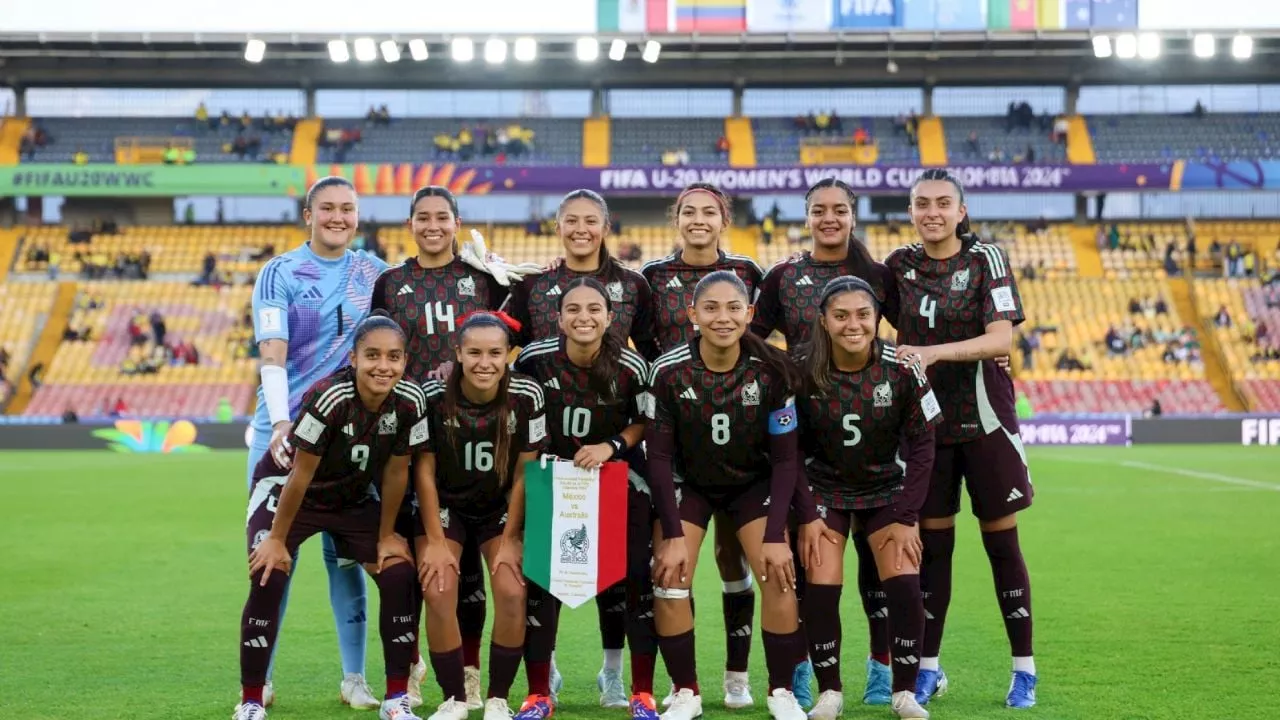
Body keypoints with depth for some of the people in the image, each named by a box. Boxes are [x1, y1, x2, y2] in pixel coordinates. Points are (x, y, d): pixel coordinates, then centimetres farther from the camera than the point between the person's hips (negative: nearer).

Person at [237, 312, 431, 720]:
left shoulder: (411, 402, -21)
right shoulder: (328, 398, -34)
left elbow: (395, 472, -8)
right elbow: (301, 475, -25)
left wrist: (386, 536, -1)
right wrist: (277, 539, -17)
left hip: (355, 497, 4)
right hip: (286, 487, -4)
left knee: (400, 575, -9)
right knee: (269, 576, -21)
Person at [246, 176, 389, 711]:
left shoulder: (374, 272, 8)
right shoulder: (279, 274, -3)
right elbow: (272, 352, -15)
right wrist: (280, 421, -29)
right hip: (283, 429, -2)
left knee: (345, 552, 4)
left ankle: (354, 677, 11)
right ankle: (259, 677, 10)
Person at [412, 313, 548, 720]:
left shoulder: (526, 396, -18)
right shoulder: (434, 395, -20)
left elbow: (524, 474, -10)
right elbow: (424, 471, -12)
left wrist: (510, 540, -10)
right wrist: (436, 541, -13)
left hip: (501, 508, 1)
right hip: (445, 506, 0)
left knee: (512, 592, -18)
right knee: (438, 592, -19)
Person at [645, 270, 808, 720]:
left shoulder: (772, 371, -21)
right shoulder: (668, 372, -23)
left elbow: (785, 458, -13)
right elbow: (658, 455, -15)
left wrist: (776, 534, -18)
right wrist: (673, 534, -19)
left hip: (754, 482, 0)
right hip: (687, 482, 0)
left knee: (779, 577, -15)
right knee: (669, 579, -14)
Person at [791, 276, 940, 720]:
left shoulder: (901, 370, -17)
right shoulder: (802, 372, -18)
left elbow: (922, 446, -9)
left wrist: (906, 517, -12)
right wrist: (807, 516, -14)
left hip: (888, 489, 0)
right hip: (825, 490, 0)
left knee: (904, 584, -14)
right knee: (822, 586, -13)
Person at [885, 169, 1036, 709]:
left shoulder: (986, 259, -7)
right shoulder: (899, 265, 3)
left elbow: (1001, 339, -17)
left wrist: (933, 352, -27)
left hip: (984, 420, -3)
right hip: (923, 419, 3)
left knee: (1001, 542, 3)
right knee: (931, 543, 6)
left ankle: (1024, 670, 12)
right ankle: (927, 668, 15)